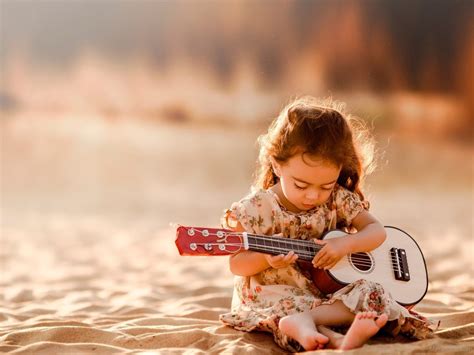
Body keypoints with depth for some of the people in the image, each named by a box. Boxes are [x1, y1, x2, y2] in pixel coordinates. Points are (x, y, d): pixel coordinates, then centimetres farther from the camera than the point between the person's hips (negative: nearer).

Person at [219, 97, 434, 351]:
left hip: (325, 294, 4)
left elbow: (377, 231, 2)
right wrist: (266, 258, -29)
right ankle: (337, 341, -54)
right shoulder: (256, 210, -9)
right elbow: (236, 265, -6)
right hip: (275, 298, -3)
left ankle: (302, 321, -38)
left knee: (371, 292, -21)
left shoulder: (338, 200, 1)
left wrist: (344, 244, -19)